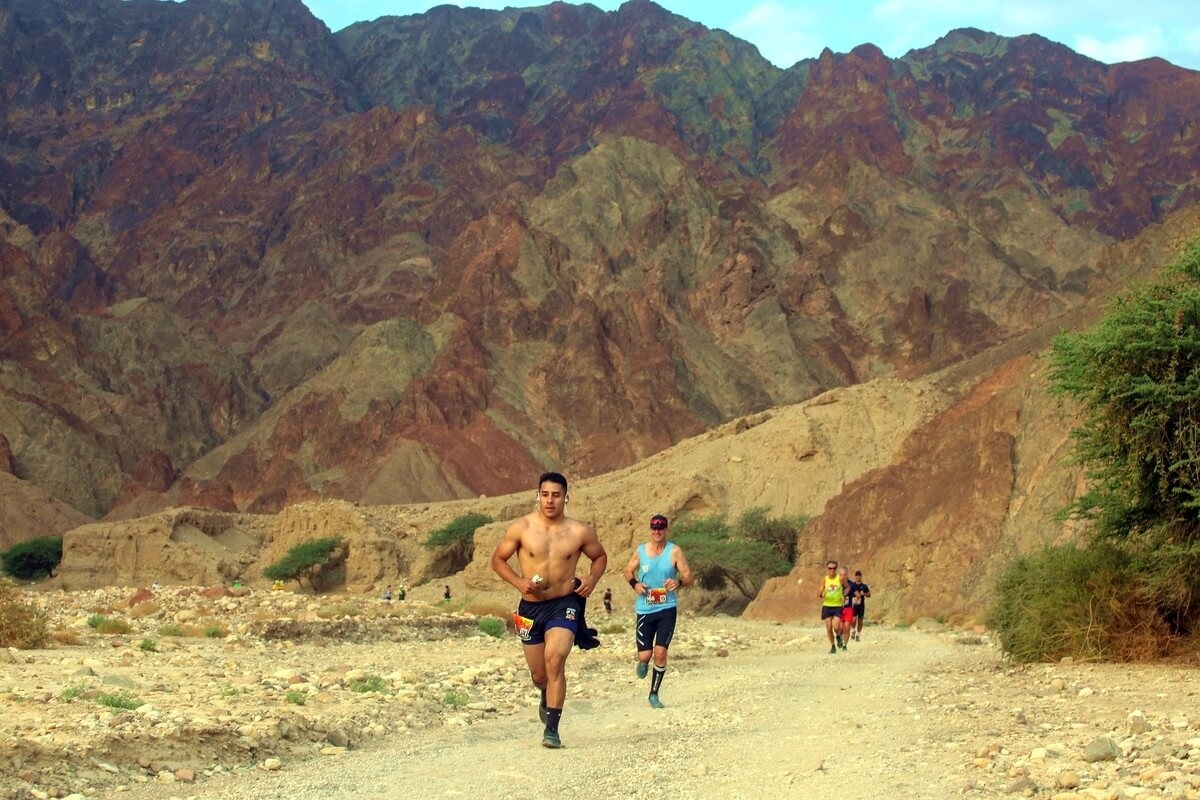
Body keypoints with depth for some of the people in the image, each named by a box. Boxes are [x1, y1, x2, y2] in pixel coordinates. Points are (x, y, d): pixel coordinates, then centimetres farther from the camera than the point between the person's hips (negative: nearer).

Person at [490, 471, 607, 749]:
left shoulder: (581, 532, -4)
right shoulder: (521, 527, -6)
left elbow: (600, 556, 14)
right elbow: (498, 559, 4)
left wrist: (593, 578, -6)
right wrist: (519, 582, -12)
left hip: (564, 604, -2)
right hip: (530, 607, 2)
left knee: (555, 661, -22)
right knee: (538, 675, 11)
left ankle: (552, 729, -16)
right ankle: (547, 698, 49)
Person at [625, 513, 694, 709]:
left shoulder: (675, 551, -4)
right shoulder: (640, 551, 2)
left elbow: (689, 577, -4)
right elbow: (628, 570, 16)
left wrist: (679, 582, -26)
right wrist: (634, 583, -5)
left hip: (667, 609, -1)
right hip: (644, 610, 1)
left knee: (660, 652, -8)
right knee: (644, 655, -2)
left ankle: (654, 694, 9)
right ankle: (643, 663, 38)